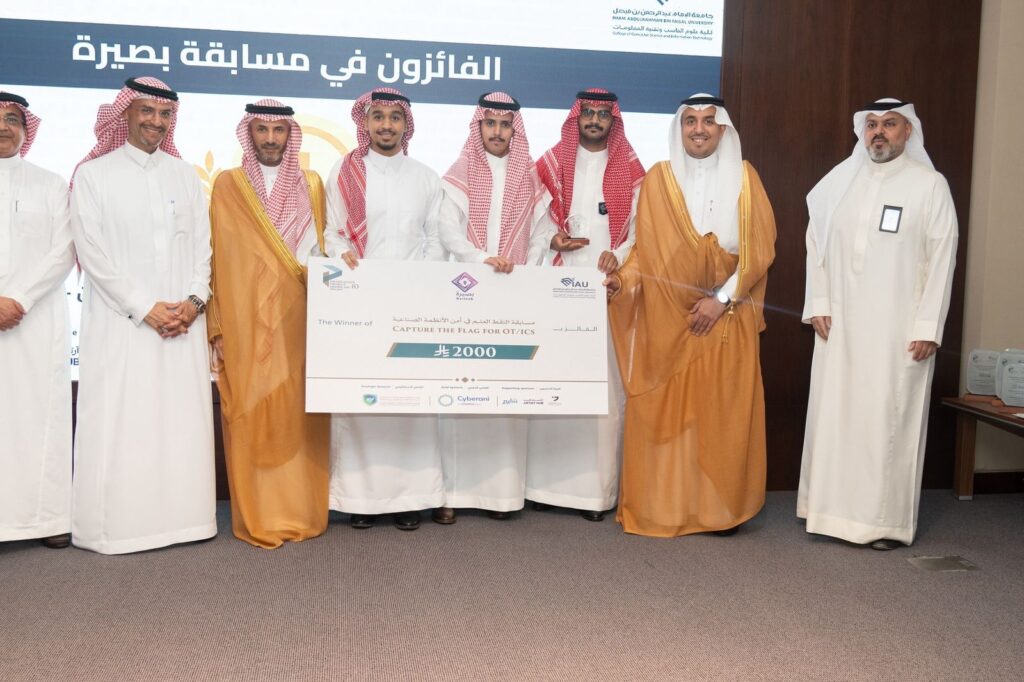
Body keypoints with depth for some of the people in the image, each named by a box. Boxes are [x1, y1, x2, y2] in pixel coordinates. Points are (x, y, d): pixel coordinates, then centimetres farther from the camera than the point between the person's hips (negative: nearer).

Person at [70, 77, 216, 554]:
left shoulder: (185, 175, 13)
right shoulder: (93, 174, 2)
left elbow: (202, 244, 10)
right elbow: (93, 253, -5)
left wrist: (194, 300, -6)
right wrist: (145, 308, -11)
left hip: (182, 321, 3)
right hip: (121, 322, -3)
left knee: (182, 420, 3)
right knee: (121, 423, -2)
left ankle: (179, 515, 11)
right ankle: (117, 524, 6)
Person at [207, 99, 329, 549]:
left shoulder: (310, 185, 13)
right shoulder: (228, 186, 7)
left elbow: (319, 251, 14)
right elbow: (217, 259, 4)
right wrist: (218, 326, -2)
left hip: (299, 321, 1)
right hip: (247, 322, -1)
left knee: (299, 413, 2)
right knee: (252, 416, -2)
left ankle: (303, 511, 12)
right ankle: (259, 518, 7)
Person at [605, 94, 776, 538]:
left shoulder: (743, 177, 4)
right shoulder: (658, 179, 5)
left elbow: (759, 248, -1)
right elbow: (646, 247, 5)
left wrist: (722, 298, -10)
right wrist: (623, 279, -13)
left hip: (727, 318, 0)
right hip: (666, 317, 0)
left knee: (723, 413, 2)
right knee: (663, 410, 0)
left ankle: (720, 508, 12)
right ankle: (662, 506, 9)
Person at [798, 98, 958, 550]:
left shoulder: (930, 185, -2)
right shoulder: (840, 179, 8)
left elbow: (941, 259, -5)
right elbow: (816, 241, 10)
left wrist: (928, 326, -10)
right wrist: (818, 304, 2)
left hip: (898, 328, -3)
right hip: (840, 323, 4)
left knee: (889, 419, -1)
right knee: (834, 412, 6)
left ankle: (887, 519, 9)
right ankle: (836, 508, 18)